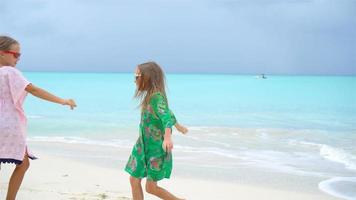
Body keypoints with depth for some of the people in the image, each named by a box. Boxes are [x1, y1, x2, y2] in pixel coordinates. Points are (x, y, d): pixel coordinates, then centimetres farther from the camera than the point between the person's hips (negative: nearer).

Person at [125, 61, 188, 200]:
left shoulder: (156, 96, -19)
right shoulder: (150, 95, 8)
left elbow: (166, 115, -35)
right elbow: (167, 110, 23)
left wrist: (167, 137, -54)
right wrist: (178, 126, 39)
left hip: (157, 148, -9)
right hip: (144, 146, 9)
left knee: (151, 187, -6)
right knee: (134, 180, 6)